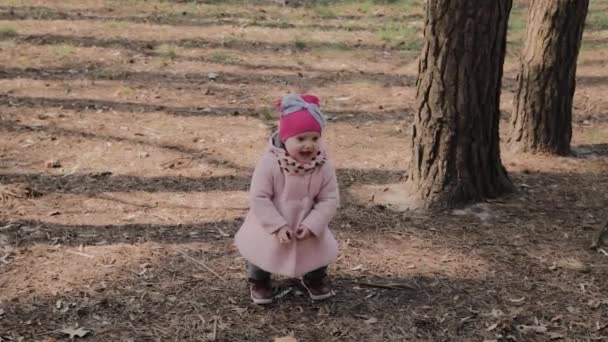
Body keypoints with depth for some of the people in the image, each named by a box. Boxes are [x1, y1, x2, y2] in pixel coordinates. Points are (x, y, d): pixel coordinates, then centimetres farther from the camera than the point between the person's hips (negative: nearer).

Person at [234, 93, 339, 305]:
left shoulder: (323, 167, -19)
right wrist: (278, 226, -27)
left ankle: (315, 278, 48)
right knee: (261, 252, 4)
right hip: (270, 227, -3)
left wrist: (311, 225, -24)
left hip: (308, 228, 3)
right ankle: (258, 281, 39)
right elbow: (258, 198, -23)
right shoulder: (269, 163, -28)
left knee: (320, 253, 13)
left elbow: (329, 199, -13)